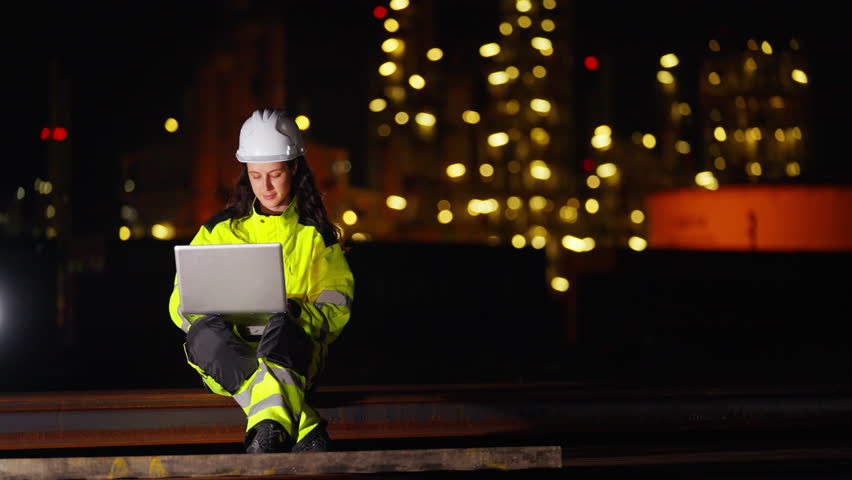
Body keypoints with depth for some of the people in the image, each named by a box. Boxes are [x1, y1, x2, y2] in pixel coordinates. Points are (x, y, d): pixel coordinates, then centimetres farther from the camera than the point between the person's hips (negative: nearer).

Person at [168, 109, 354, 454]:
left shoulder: (316, 235, 12)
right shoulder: (221, 229, 14)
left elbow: (337, 309, 7)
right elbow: (181, 302, 11)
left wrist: (294, 313, -16)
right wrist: (212, 319, -13)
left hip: (294, 349, -1)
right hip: (227, 359, 1)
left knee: (280, 327, -37)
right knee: (205, 332, -35)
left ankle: (271, 428, -61)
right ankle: (305, 433, -48)